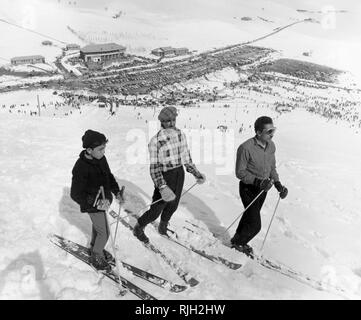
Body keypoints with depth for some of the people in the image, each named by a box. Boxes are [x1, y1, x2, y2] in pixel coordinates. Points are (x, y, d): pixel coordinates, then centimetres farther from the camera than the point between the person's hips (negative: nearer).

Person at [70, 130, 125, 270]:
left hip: (103, 201, 7)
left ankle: (95, 248, 53)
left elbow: (109, 175, 8)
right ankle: (96, 257, 29)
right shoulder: (81, 168, -32)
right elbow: (75, 194, -29)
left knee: (97, 226, 28)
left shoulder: (101, 159, -10)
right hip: (93, 205, -7)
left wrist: (117, 192, 0)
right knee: (104, 233, 4)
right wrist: (96, 204, -38)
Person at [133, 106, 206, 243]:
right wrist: (162, 187, -32)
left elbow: (186, 158, 11)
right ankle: (138, 229, 33)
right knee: (155, 211, 5)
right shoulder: (156, 141, -18)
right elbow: (154, 167, -20)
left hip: (179, 174, 6)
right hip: (165, 177, -5)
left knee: (173, 206, 21)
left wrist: (196, 174, 10)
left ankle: (163, 227, 49)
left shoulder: (180, 134, 0)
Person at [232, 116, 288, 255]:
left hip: (263, 188, 7)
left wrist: (278, 184, -1)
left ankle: (238, 239, 45)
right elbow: (240, 172, -19)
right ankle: (239, 243, 24)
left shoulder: (271, 146, -3)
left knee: (250, 216, 22)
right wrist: (257, 181, -29)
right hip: (249, 188, -7)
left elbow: (272, 167, 11)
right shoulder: (246, 148, -25)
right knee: (255, 225, -4)